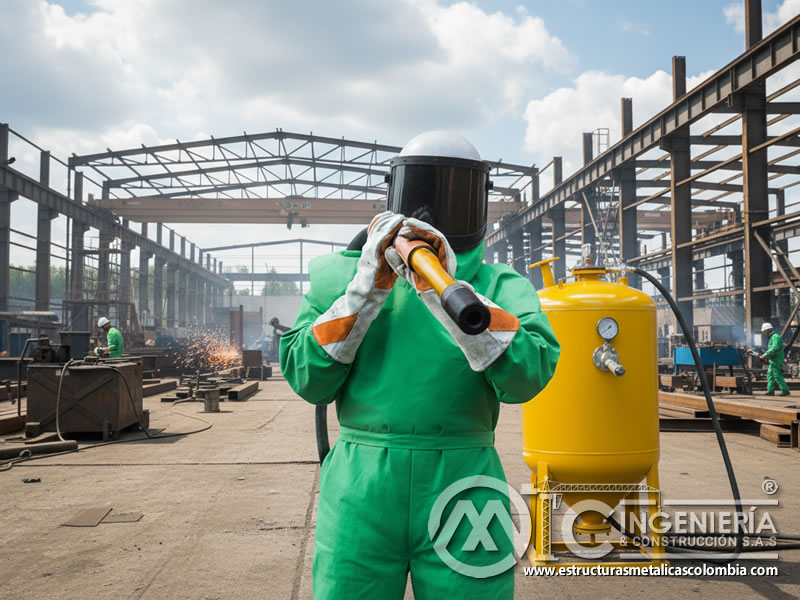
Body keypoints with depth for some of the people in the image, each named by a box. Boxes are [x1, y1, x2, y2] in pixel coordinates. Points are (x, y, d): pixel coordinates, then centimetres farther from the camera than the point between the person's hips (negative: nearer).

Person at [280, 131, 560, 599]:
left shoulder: (502, 287, 5)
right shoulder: (348, 275, 7)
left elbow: (527, 374, -14)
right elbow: (308, 380, -3)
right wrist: (367, 288, -12)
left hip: (462, 495, 0)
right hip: (361, 495, 1)